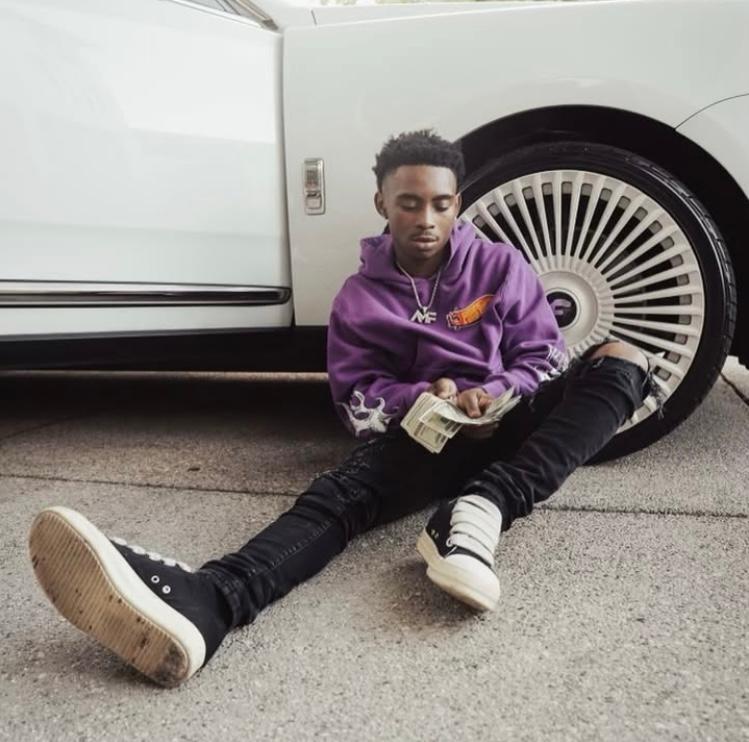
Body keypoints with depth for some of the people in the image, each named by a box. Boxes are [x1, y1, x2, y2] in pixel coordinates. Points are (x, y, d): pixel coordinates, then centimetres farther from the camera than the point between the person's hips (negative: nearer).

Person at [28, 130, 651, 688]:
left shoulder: (501, 265, 6)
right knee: (349, 486, -34)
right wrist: (424, 398, -19)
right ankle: (207, 600, -62)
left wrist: (494, 396, -16)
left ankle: (482, 511, -45)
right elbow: (357, 401, 1)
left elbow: (545, 358, 5)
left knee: (621, 362, -25)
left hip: (505, 425, 1)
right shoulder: (360, 297, 6)